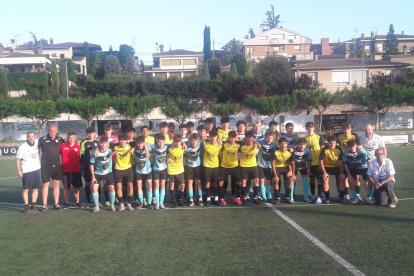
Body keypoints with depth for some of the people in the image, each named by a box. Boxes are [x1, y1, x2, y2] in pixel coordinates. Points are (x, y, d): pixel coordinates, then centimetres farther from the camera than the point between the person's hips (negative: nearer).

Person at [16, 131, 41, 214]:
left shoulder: (37, 143, 3)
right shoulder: (22, 147, -10)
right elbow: (18, 159, -8)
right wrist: (19, 171, -13)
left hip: (36, 169, 5)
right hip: (26, 171, -5)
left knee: (36, 188, 6)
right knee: (26, 189, -1)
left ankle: (33, 206, 14)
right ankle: (26, 207, 6)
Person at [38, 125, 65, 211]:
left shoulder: (60, 140, 7)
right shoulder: (42, 139, -2)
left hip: (57, 165, 3)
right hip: (46, 165, -3)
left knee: (56, 184, 6)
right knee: (45, 185, 2)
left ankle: (56, 204, 14)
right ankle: (44, 205, 8)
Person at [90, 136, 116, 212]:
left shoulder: (110, 151, -14)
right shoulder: (95, 153, -20)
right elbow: (91, 165, -11)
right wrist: (92, 176, -11)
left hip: (108, 172, 1)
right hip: (97, 173, -1)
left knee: (111, 187, -4)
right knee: (94, 188, -11)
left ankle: (112, 205, 13)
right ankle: (96, 206, 4)